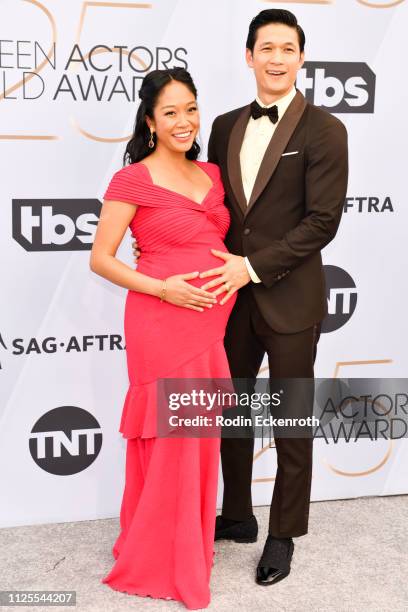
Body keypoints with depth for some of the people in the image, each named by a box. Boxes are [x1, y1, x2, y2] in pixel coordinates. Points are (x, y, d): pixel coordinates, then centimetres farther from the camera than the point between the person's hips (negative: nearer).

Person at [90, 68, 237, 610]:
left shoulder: (211, 175, 11)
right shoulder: (132, 181, -8)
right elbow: (100, 258, -7)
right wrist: (162, 288, -18)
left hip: (211, 322, 6)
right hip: (162, 321, -6)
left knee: (200, 435, 15)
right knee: (169, 437, 2)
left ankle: (190, 540, 34)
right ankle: (156, 559, 21)